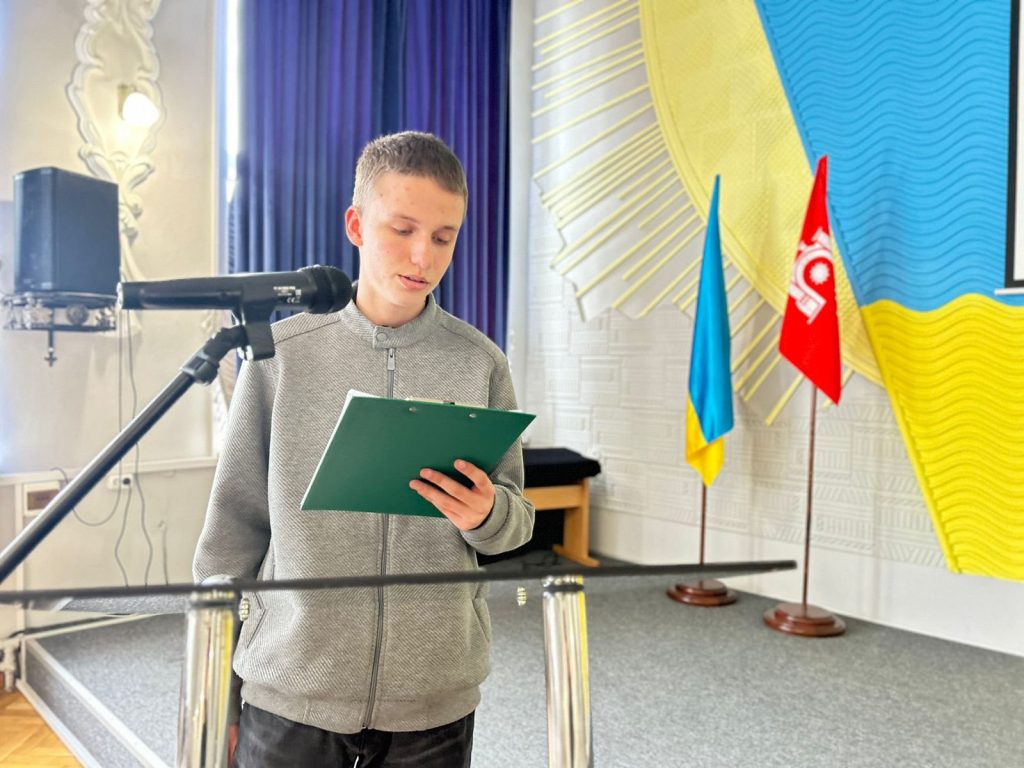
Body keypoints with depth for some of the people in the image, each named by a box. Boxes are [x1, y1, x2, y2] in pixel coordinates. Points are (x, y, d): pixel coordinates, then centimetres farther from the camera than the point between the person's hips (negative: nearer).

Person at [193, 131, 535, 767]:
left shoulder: (481, 364, -2)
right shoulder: (282, 353, -4)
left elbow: (518, 522, 3)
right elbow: (236, 521, 1)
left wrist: (486, 517, -20)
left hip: (435, 705, 1)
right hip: (288, 696, -1)